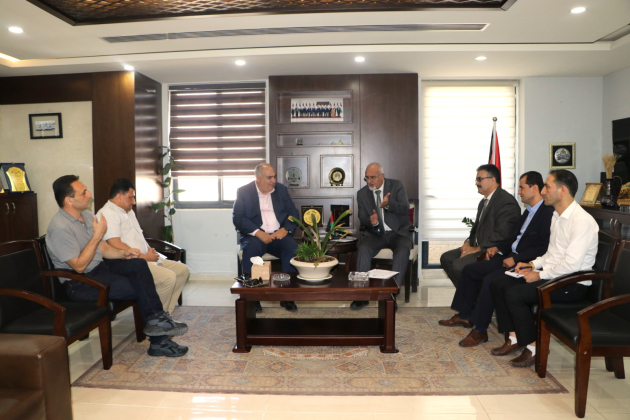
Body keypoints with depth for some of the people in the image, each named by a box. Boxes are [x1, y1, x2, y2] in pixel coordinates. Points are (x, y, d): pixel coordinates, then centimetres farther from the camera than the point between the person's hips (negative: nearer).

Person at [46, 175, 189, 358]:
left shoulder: (87, 215, 7)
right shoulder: (60, 228, -21)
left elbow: (103, 248, 13)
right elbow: (79, 266, -23)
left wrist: (123, 253, -7)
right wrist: (97, 235, -23)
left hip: (99, 267, 8)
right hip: (80, 283, -8)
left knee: (138, 264, -16)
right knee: (139, 287, -19)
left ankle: (156, 319, -15)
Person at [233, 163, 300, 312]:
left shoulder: (281, 190, 14)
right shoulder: (244, 192, 4)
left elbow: (294, 213, 9)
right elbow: (237, 218, -7)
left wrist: (285, 229, -11)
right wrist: (258, 233, -19)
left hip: (278, 234, 2)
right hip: (255, 236, -2)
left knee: (292, 248, -28)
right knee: (251, 249, -35)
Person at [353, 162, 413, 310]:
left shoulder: (397, 186, -2)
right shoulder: (362, 193, 5)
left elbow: (405, 208, -13)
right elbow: (362, 218, 2)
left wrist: (389, 204, -33)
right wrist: (371, 221, -22)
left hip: (398, 232, -1)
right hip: (375, 233, 2)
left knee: (403, 251, -33)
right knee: (363, 249, -29)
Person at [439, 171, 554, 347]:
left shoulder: (548, 213, -16)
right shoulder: (529, 211, 15)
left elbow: (543, 248, -23)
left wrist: (516, 258, -23)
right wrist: (498, 248, 8)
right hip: (510, 257, 10)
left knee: (490, 280, -30)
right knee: (469, 270, 7)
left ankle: (480, 330, -17)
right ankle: (465, 315, 19)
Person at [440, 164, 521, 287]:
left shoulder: (506, 201, -15)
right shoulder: (483, 202, 19)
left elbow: (501, 234, -22)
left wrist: (477, 248, -18)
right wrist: (468, 242, 2)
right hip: (478, 246, 10)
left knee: (458, 265, -25)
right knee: (446, 258, 1)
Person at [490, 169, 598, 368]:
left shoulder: (582, 221, -20)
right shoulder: (557, 216, 12)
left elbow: (571, 265, -26)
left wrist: (540, 275, -16)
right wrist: (533, 264, 4)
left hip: (572, 284, -10)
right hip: (550, 274, 10)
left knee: (514, 294, -25)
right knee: (497, 284, -1)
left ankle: (533, 348, -7)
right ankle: (514, 338, 7)